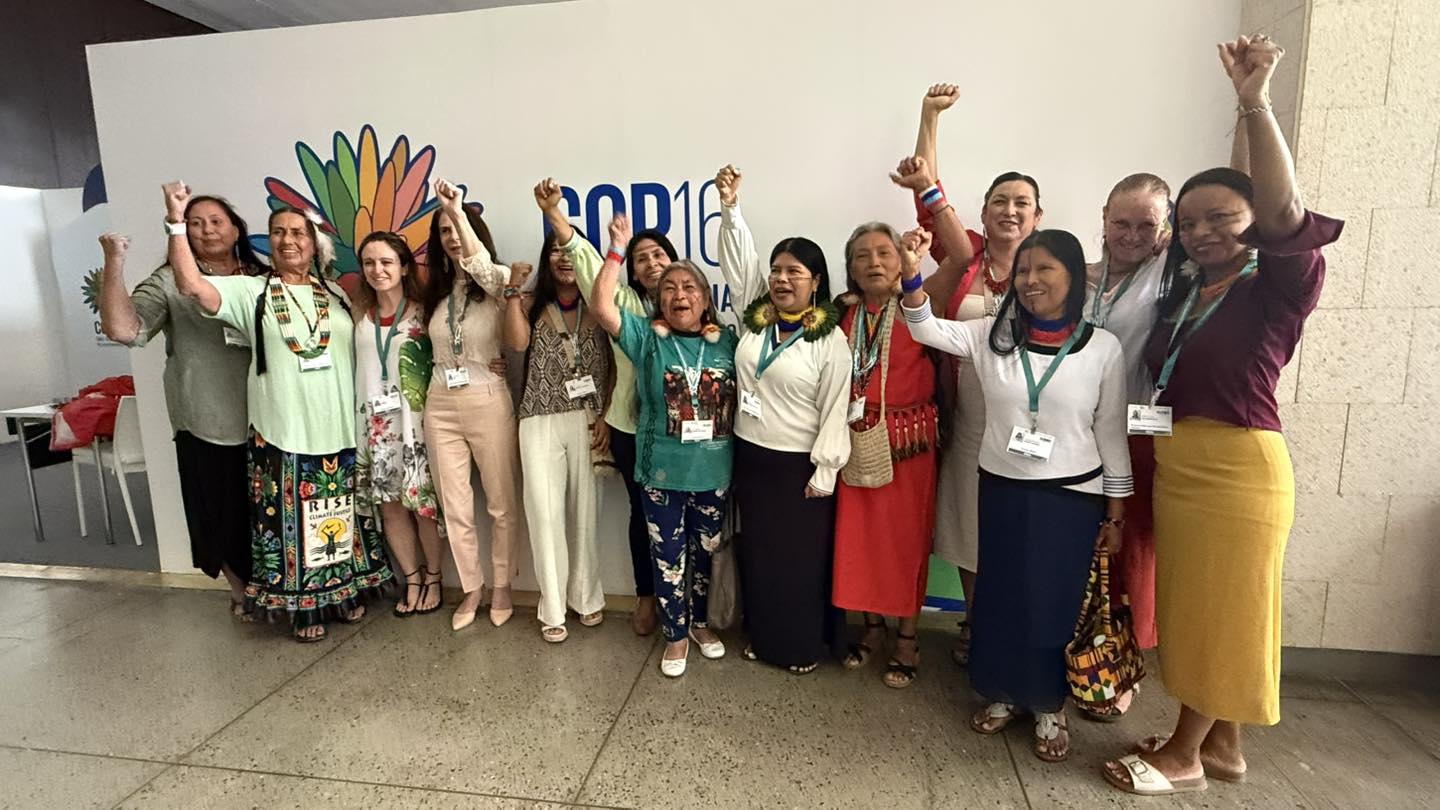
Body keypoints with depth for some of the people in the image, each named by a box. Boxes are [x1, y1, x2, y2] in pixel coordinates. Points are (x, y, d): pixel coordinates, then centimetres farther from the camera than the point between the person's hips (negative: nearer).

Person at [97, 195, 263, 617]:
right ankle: (242, 592, 32)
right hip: (208, 429, -2)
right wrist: (114, 265, -20)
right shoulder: (169, 282, -1)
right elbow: (123, 329, -16)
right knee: (225, 518, 10)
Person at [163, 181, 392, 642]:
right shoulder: (250, 291, 0)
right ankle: (302, 608, 21)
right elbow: (191, 286, -16)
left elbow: (360, 352, 14)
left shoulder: (336, 295, 10)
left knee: (341, 519, 14)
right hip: (282, 432, -3)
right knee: (291, 522, 5)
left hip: (339, 431, 3)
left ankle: (345, 593, 31)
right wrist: (177, 223, -21)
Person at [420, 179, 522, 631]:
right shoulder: (435, 292, 11)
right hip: (441, 405, 5)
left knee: (502, 504, 7)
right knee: (455, 508, 10)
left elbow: (479, 266, -29)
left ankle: (501, 588, 26)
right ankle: (472, 589, 26)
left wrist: (458, 209, -32)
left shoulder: (498, 281, -5)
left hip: (488, 402, -5)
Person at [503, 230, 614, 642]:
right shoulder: (532, 304, 9)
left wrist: (606, 417, -6)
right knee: (545, 513, 2)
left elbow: (615, 369, 3)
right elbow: (517, 342, -12)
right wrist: (513, 289, -9)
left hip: (589, 421, 0)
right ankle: (553, 609, 15)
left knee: (584, 511, 7)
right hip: (541, 424, 1)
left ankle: (587, 597, 25)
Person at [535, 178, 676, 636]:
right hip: (632, 428, 0)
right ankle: (646, 596, 29)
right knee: (644, 511, 12)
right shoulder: (625, 305, 0)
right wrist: (553, 214, -19)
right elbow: (586, 261, -9)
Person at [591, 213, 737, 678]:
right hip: (662, 474, -1)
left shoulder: (727, 342, 1)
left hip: (714, 474, 2)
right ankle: (676, 634, 31)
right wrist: (617, 250, -14)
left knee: (704, 555, 18)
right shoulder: (647, 338, -2)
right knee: (668, 558, 10)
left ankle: (699, 622, 42)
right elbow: (602, 307, -15)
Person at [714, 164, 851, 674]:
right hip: (751, 457, 5)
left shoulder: (830, 340, -12)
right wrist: (730, 208, -12)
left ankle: (805, 645, 27)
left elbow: (834, 409, -12)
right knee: (757, 552, 16)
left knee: (802, 558, 8)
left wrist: (824, 470, -13)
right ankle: (762, 635, 34)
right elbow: (739, 261, 0)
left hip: (799, 464, -5)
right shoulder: (755, 317, 2)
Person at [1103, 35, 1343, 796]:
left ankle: (1186, 752, 23)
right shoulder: (1183, 289, 9)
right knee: (1192, 607, 16)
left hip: (1236, 467, -7)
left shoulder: (1279, 289, -11)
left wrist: (1254, 103, -31)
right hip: (1175, 466, 7)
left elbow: (1284, 213, -26)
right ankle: (1220, 742, 34)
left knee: (1220, 609, 7)